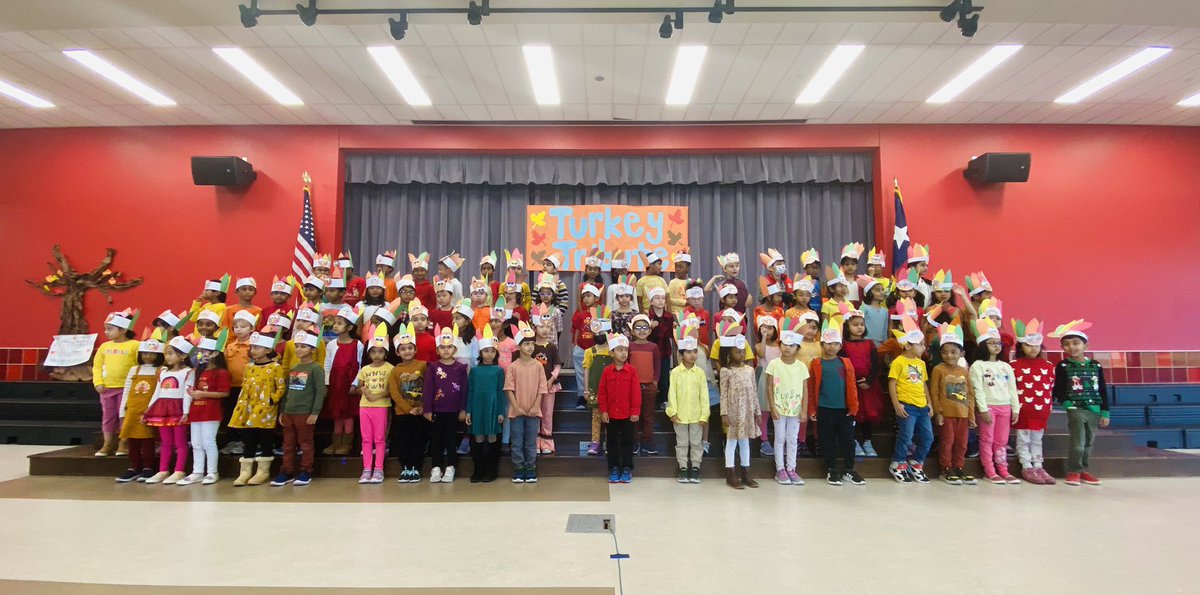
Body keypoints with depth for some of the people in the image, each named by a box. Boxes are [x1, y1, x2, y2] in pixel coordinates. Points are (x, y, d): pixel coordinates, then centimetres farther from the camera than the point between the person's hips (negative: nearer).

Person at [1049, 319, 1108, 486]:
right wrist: (1066, 404, -19)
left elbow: (1103, 391, 8)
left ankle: (1083, 470, 25)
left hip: (1094, 410, 4)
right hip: (1075, 410, -4)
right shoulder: (1063, 366, -4)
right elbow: (1058, 390, -5)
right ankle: (1074, 471, 8)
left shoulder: (1096, 366, 6)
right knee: (1078, 443, -5)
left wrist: (1105, 413, 5)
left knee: (1089, 443, 12)